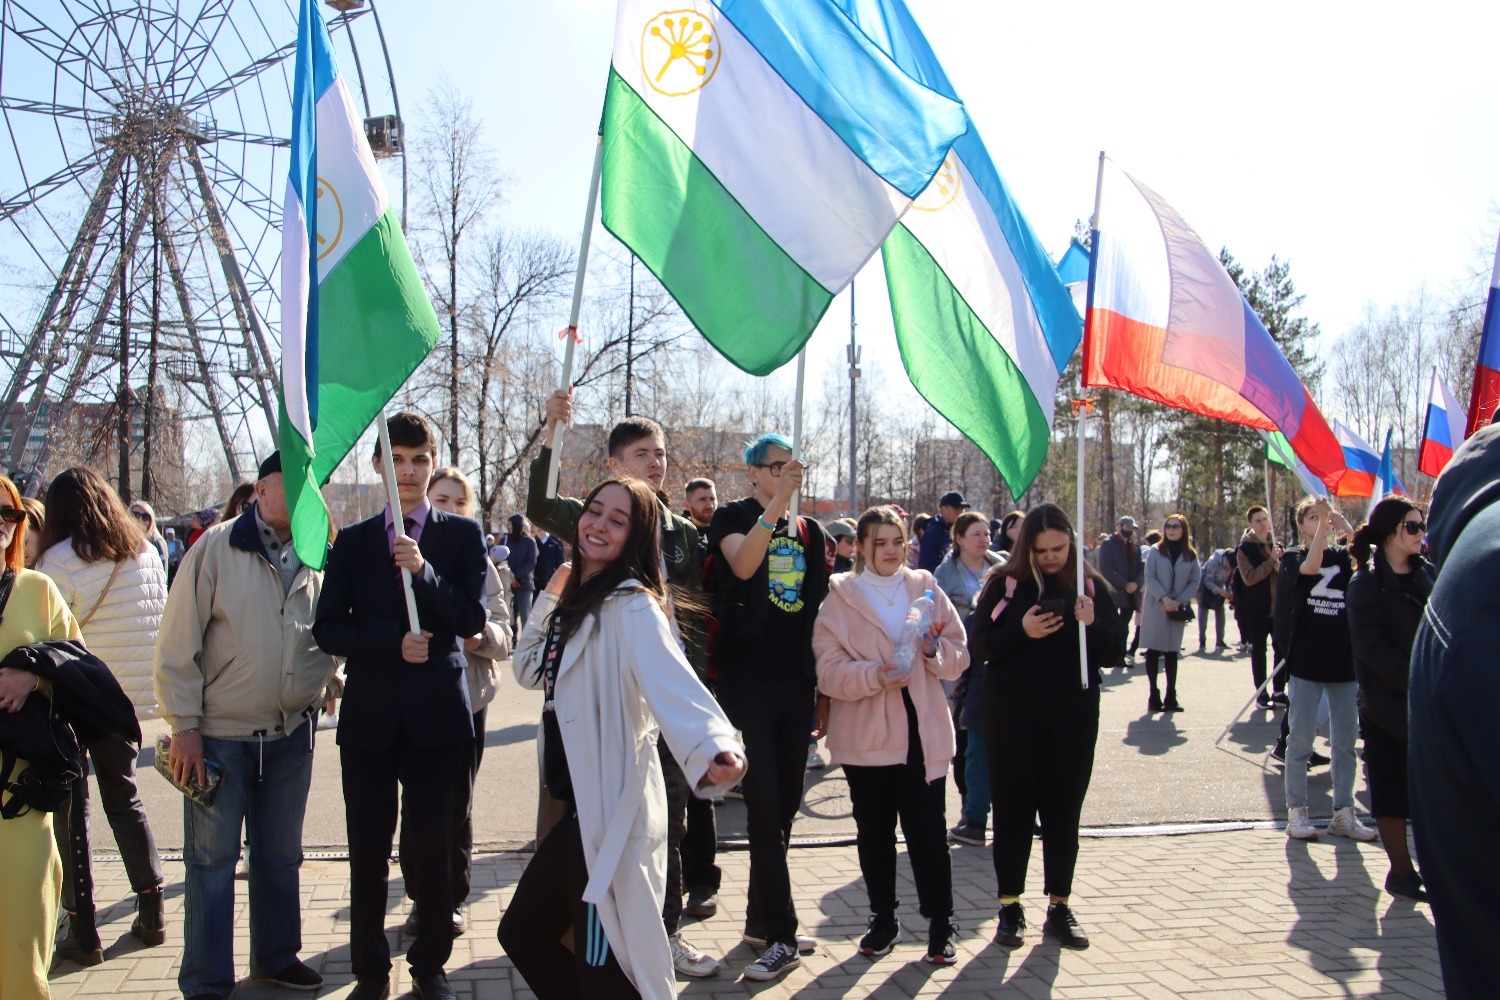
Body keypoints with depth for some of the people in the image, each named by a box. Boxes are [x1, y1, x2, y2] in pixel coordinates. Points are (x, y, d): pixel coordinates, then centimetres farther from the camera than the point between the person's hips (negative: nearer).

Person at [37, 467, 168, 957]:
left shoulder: (58, 562, -14)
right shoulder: (147, 553, 3)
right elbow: (161, 623, 8)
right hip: (129, 697, 5)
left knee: (70, 809, 7)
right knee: (124, 798, 17)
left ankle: (81, 923, 9)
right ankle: (151, 910, 17)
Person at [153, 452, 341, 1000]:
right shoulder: (217, 548, -10)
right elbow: (178, 642, -9)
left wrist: (323, 685, 0)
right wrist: (184, 724, -10)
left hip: (292, 733, 4)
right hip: (220, 734, -4)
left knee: (281, 854, 17)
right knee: (213, 859, 5)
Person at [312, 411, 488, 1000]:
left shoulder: (462, 535, 5)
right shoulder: (352, 541, 10)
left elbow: (472, 618, -6)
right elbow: (327, 629, 2)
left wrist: (423, 571, -19)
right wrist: (392, 641, -12)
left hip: (436, 713, -1)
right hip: (369, 714, 2)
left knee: (434, 848, 6)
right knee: (367, 850, 6)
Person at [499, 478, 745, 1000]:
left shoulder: (631, 606, -17)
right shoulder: (578, 599, 11)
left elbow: (671, 680, -35)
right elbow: (527, 668, 21)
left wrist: (714, 745, -54)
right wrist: (550, 599, 12)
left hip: (613, 808, -9)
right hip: (581, 806, 9)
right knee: (522, 933, 22)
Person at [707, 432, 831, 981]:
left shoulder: (809, 529, 14)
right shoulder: (734, 516, -1)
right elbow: (742, 565, -23)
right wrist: (778, 503, -29)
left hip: (796, 681, 6)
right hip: (748, 680, -5)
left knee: (785, 803, 11)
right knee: (764, 806, -8)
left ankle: (760, 918, 25)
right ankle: (780, 936, -2)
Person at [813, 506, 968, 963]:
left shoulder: (927, 588, 8)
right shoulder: (840, 597, 1)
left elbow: (959, 657, 8)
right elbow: (829, 670, -7)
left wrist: (935, 651, -14)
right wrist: (873, 676, -23)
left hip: (923, 731, 1)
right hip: (865, 733, 0)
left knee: (929, 831, 1)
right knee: (874, 832, 11)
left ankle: (941, 924, 16)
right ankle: (883, 920, 27)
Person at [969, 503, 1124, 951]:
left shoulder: (1091, 585, 3)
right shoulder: (1005, 584, -2)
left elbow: (1115, 651, 3)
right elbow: (979, 647, -5)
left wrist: (1093, 625, -16)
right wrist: (1021, 631, -21)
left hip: (1074, 716, 2)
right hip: (1014, 715, -1)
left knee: (1063, 812, 9)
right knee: (1013, 809, 5)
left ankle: (1060, 907, 21)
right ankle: (1010, 906, 17)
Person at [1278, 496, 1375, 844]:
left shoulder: (1343, 556, 9)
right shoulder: (1293, 557, 1)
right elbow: (1310, 567, -20)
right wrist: (1323, 523, -22)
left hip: (1344, 661, 3)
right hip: (1306, 661, -3)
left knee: (1345, 742, 8)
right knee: (1300, 741, 1)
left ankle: (1343, 813, 17)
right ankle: (1296, 812, 8)